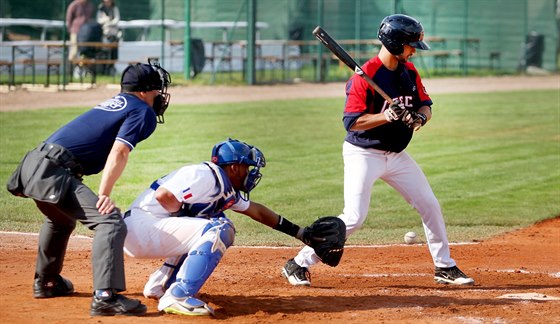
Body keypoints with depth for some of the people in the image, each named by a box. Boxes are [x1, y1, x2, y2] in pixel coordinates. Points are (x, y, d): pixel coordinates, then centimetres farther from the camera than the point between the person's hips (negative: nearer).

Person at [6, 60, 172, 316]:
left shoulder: (115, 103, 23)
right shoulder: (143, 112, -1)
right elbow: (119, 153, -16)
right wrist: (104, 195, -23)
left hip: (35, 164, 10)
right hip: (55, 172, -10)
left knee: (61, 219, 36)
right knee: (110, 222, -19)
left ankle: (46, 282, 53)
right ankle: (105, 296, -34)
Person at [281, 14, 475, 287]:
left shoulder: (409, 72, 4)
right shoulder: (364, 76, -20)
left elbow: (425, 105, 9)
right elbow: (351, 121, -21)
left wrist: (420, 116, -14)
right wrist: (387, 115, -31)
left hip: (397, 155, 8)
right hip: (363, 155, -8)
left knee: (430, 206, 8)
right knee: (354, 217, -15)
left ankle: (444, 267, 22)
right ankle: (299, 264, -4)